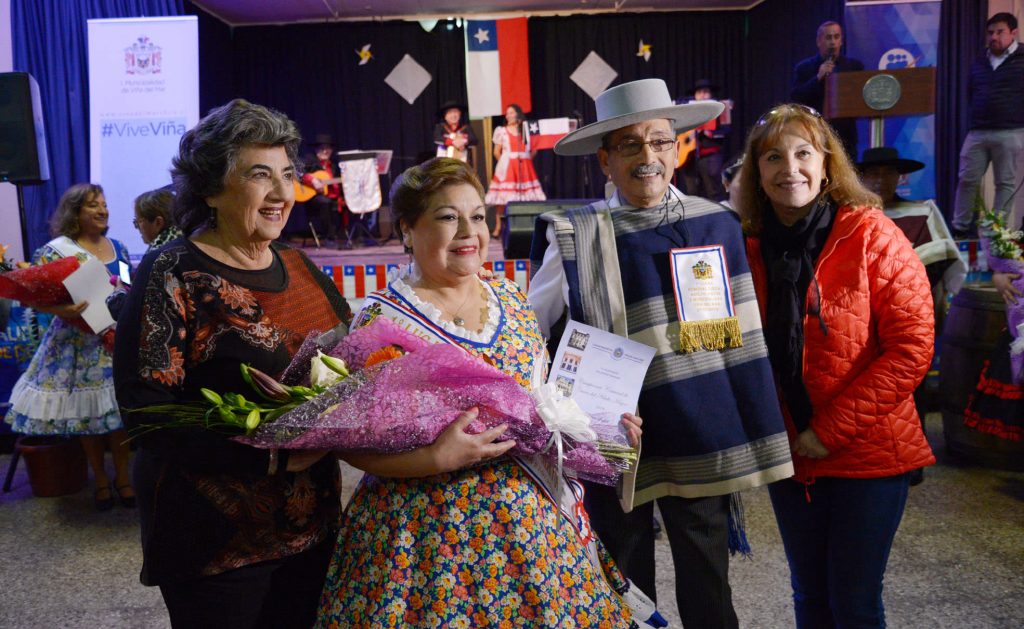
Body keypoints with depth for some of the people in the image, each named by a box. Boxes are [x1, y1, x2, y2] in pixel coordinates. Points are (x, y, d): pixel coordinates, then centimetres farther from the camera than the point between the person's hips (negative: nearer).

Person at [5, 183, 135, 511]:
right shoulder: (55, 251, -9)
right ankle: (100, 479, 22)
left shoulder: (117, 247, 10)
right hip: (80, 345, -4)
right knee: (88, 412, 5)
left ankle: (122, 475, 21)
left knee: (121, 406, 6)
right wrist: (61, 310, -31)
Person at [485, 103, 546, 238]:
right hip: (506, 168, -2)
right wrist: (504, 163, 0)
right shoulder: (501, 131, 7)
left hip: (524, 168, 2)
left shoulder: (526, 129, 10)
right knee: (502, 198, -6)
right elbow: (497, 152, 6)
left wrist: (527, 158, 0)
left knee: (526, 198, 0)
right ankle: (498, 227, -3)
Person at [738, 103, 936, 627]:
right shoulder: (752, 250, 3)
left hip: (868, 453, -4)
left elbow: (912, 347, -14)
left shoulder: (870, 235, -10)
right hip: (789, 455, 4)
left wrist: (832, 430, -16)